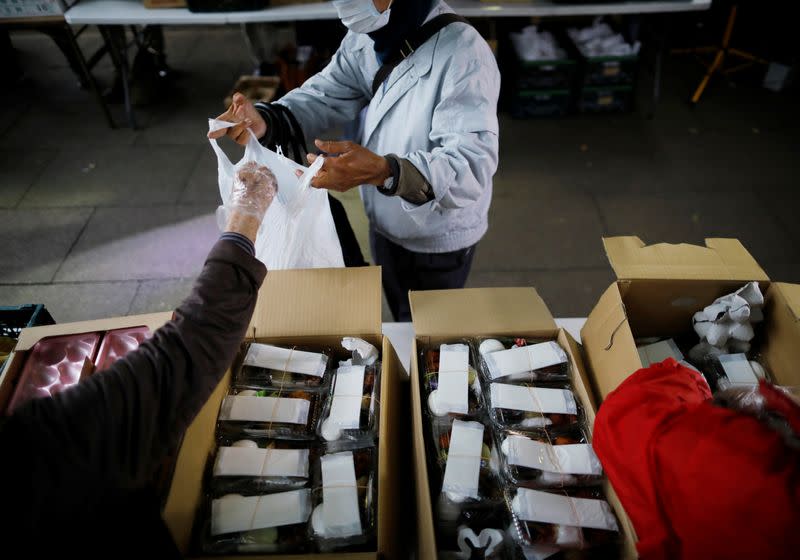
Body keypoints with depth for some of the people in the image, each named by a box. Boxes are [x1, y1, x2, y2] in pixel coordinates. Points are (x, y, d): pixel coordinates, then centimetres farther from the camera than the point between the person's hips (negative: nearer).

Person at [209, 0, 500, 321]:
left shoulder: (463, 53, -29)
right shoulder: (365, 38, -4)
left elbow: (474, 163, -37)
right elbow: (325, 96, -10)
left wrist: (384, 172, -53)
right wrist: (264, 121, -30)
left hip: (437, 242, -6)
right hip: (384, 225, 7)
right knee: (401, 326, 29)